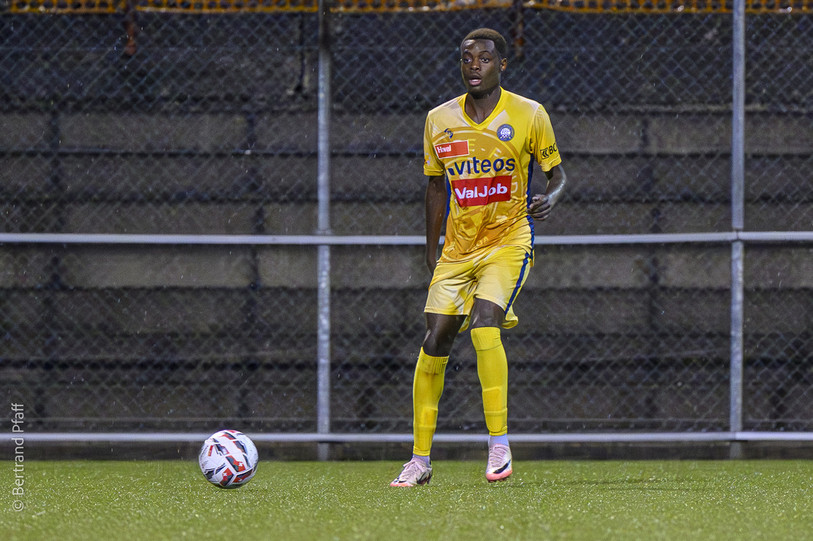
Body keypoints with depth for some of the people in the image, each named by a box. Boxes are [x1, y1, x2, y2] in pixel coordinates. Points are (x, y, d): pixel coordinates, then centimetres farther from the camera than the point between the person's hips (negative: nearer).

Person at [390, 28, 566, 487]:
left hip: (509, 241, -4)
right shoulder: (440, 120, 6)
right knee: (435, 340, -2)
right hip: (458, 246, 4)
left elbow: (557, 173, 4)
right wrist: (432, 250, 13)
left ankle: (500, 445, -21)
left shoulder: (529, 115, -4)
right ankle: (420, 460, 7)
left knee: (484, 322, -26)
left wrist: (551, 198, -19)